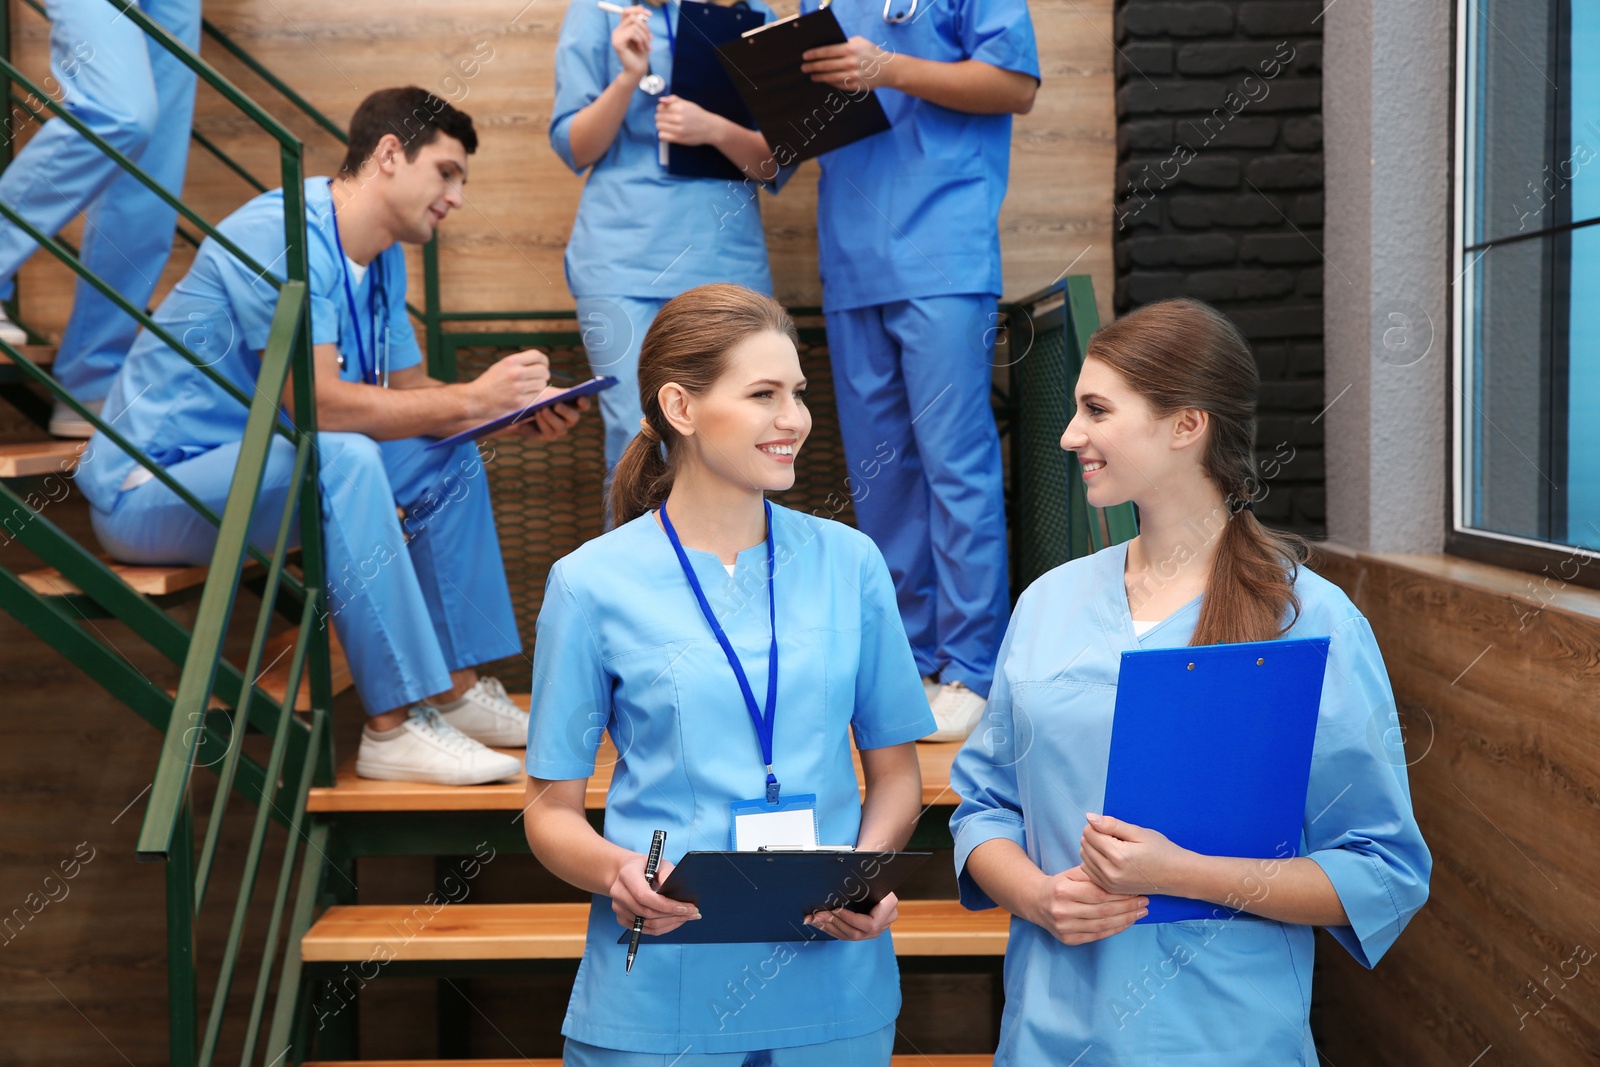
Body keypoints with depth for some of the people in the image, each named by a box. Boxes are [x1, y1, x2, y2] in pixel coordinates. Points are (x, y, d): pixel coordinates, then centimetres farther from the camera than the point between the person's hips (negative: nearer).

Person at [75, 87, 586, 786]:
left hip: (247, 467, 10)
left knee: (445, 456, 3)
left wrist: (519, 406, -5)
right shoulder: (283, 234, -22)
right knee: (342, 458, -34)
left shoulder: (380, 257, 8)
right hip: (150, 486, -10)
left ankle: (457, 689, 3)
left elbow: (410, 391, 12)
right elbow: (316, 401, -30)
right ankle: (394, 726, -31)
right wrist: (470, 399, -25)